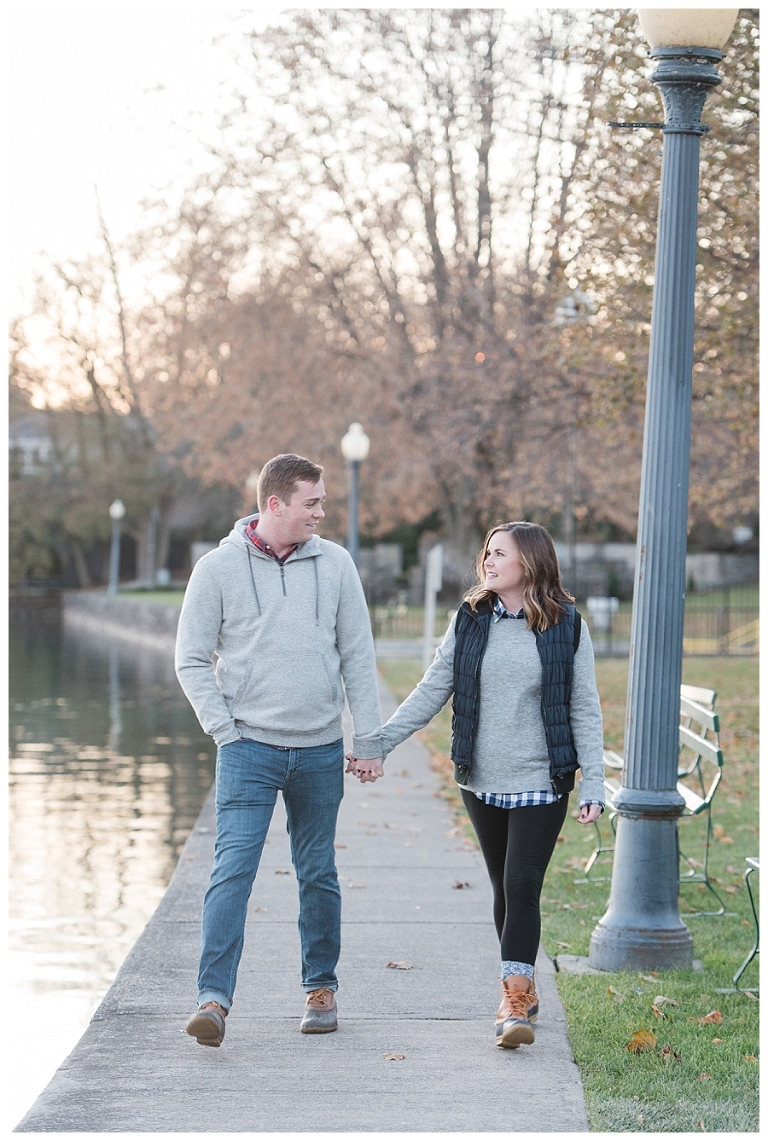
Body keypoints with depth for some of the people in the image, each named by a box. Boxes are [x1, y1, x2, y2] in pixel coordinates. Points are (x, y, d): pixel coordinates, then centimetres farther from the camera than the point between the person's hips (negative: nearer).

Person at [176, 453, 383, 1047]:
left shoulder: (334, 564, 3)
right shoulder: (219, 568, -4)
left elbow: (358, 657, 7)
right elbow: (193, 660, 1)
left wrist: (370, 739, 4)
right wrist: (225, 731, -7)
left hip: (320, 751, 3)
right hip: (249, 748, -2)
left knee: (319, 874, 12)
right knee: (233, 870, -12)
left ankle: (322, 987, 26)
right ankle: (214, 997, -13)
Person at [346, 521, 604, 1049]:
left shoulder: (567, 626, -3)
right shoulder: (471, 620, 4)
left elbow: (585, 712, -2)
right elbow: (432, 691, 6)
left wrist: (593, 786, -7)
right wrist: (378, 744, 0)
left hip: (541, 784, -3)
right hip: (482, 783, 3)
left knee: (522, 887, -10)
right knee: (504, 888, 11)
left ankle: (514, 1002, -7)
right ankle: (523, 992, 23)